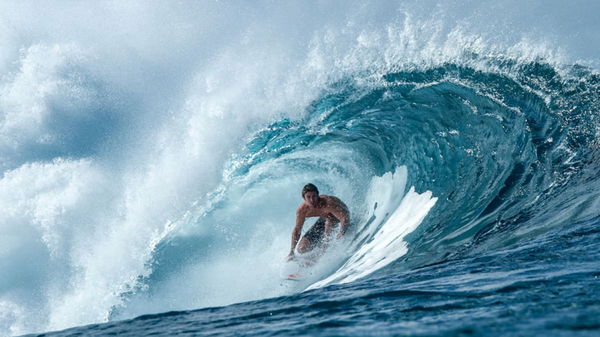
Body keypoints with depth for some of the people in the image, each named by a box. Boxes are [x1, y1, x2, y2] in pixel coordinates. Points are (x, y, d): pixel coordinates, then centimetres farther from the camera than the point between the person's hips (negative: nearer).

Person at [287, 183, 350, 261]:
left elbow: (345, 218, -43)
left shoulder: (328, 203, -40)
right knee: (301, 249, -5)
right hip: (324, 220, 4)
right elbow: (297, 230, -11)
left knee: (329, 218, -42)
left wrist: (341, 233, -59)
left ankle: (326, 242, -21)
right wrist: (292, 251, -8)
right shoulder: (302, 210, -25)